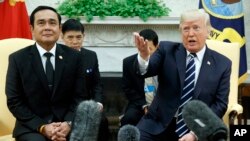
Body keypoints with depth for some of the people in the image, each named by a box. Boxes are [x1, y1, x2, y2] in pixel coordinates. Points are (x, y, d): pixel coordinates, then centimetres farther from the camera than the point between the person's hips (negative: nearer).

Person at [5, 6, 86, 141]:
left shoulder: (74, 57, 2)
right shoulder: (17, 59, -2)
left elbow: (79, 96, 4)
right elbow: (14, 102, -3)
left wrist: (68, 123, -14)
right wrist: (42, 127, -14)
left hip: (65, 125, 1)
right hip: (31, 127, -1)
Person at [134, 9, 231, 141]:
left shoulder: (222, 64, 3)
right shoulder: (167, 50, 2)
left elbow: (220, 104, 0)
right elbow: (146, 70, -12)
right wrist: (144, 55, -36)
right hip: (159, 125, 0)